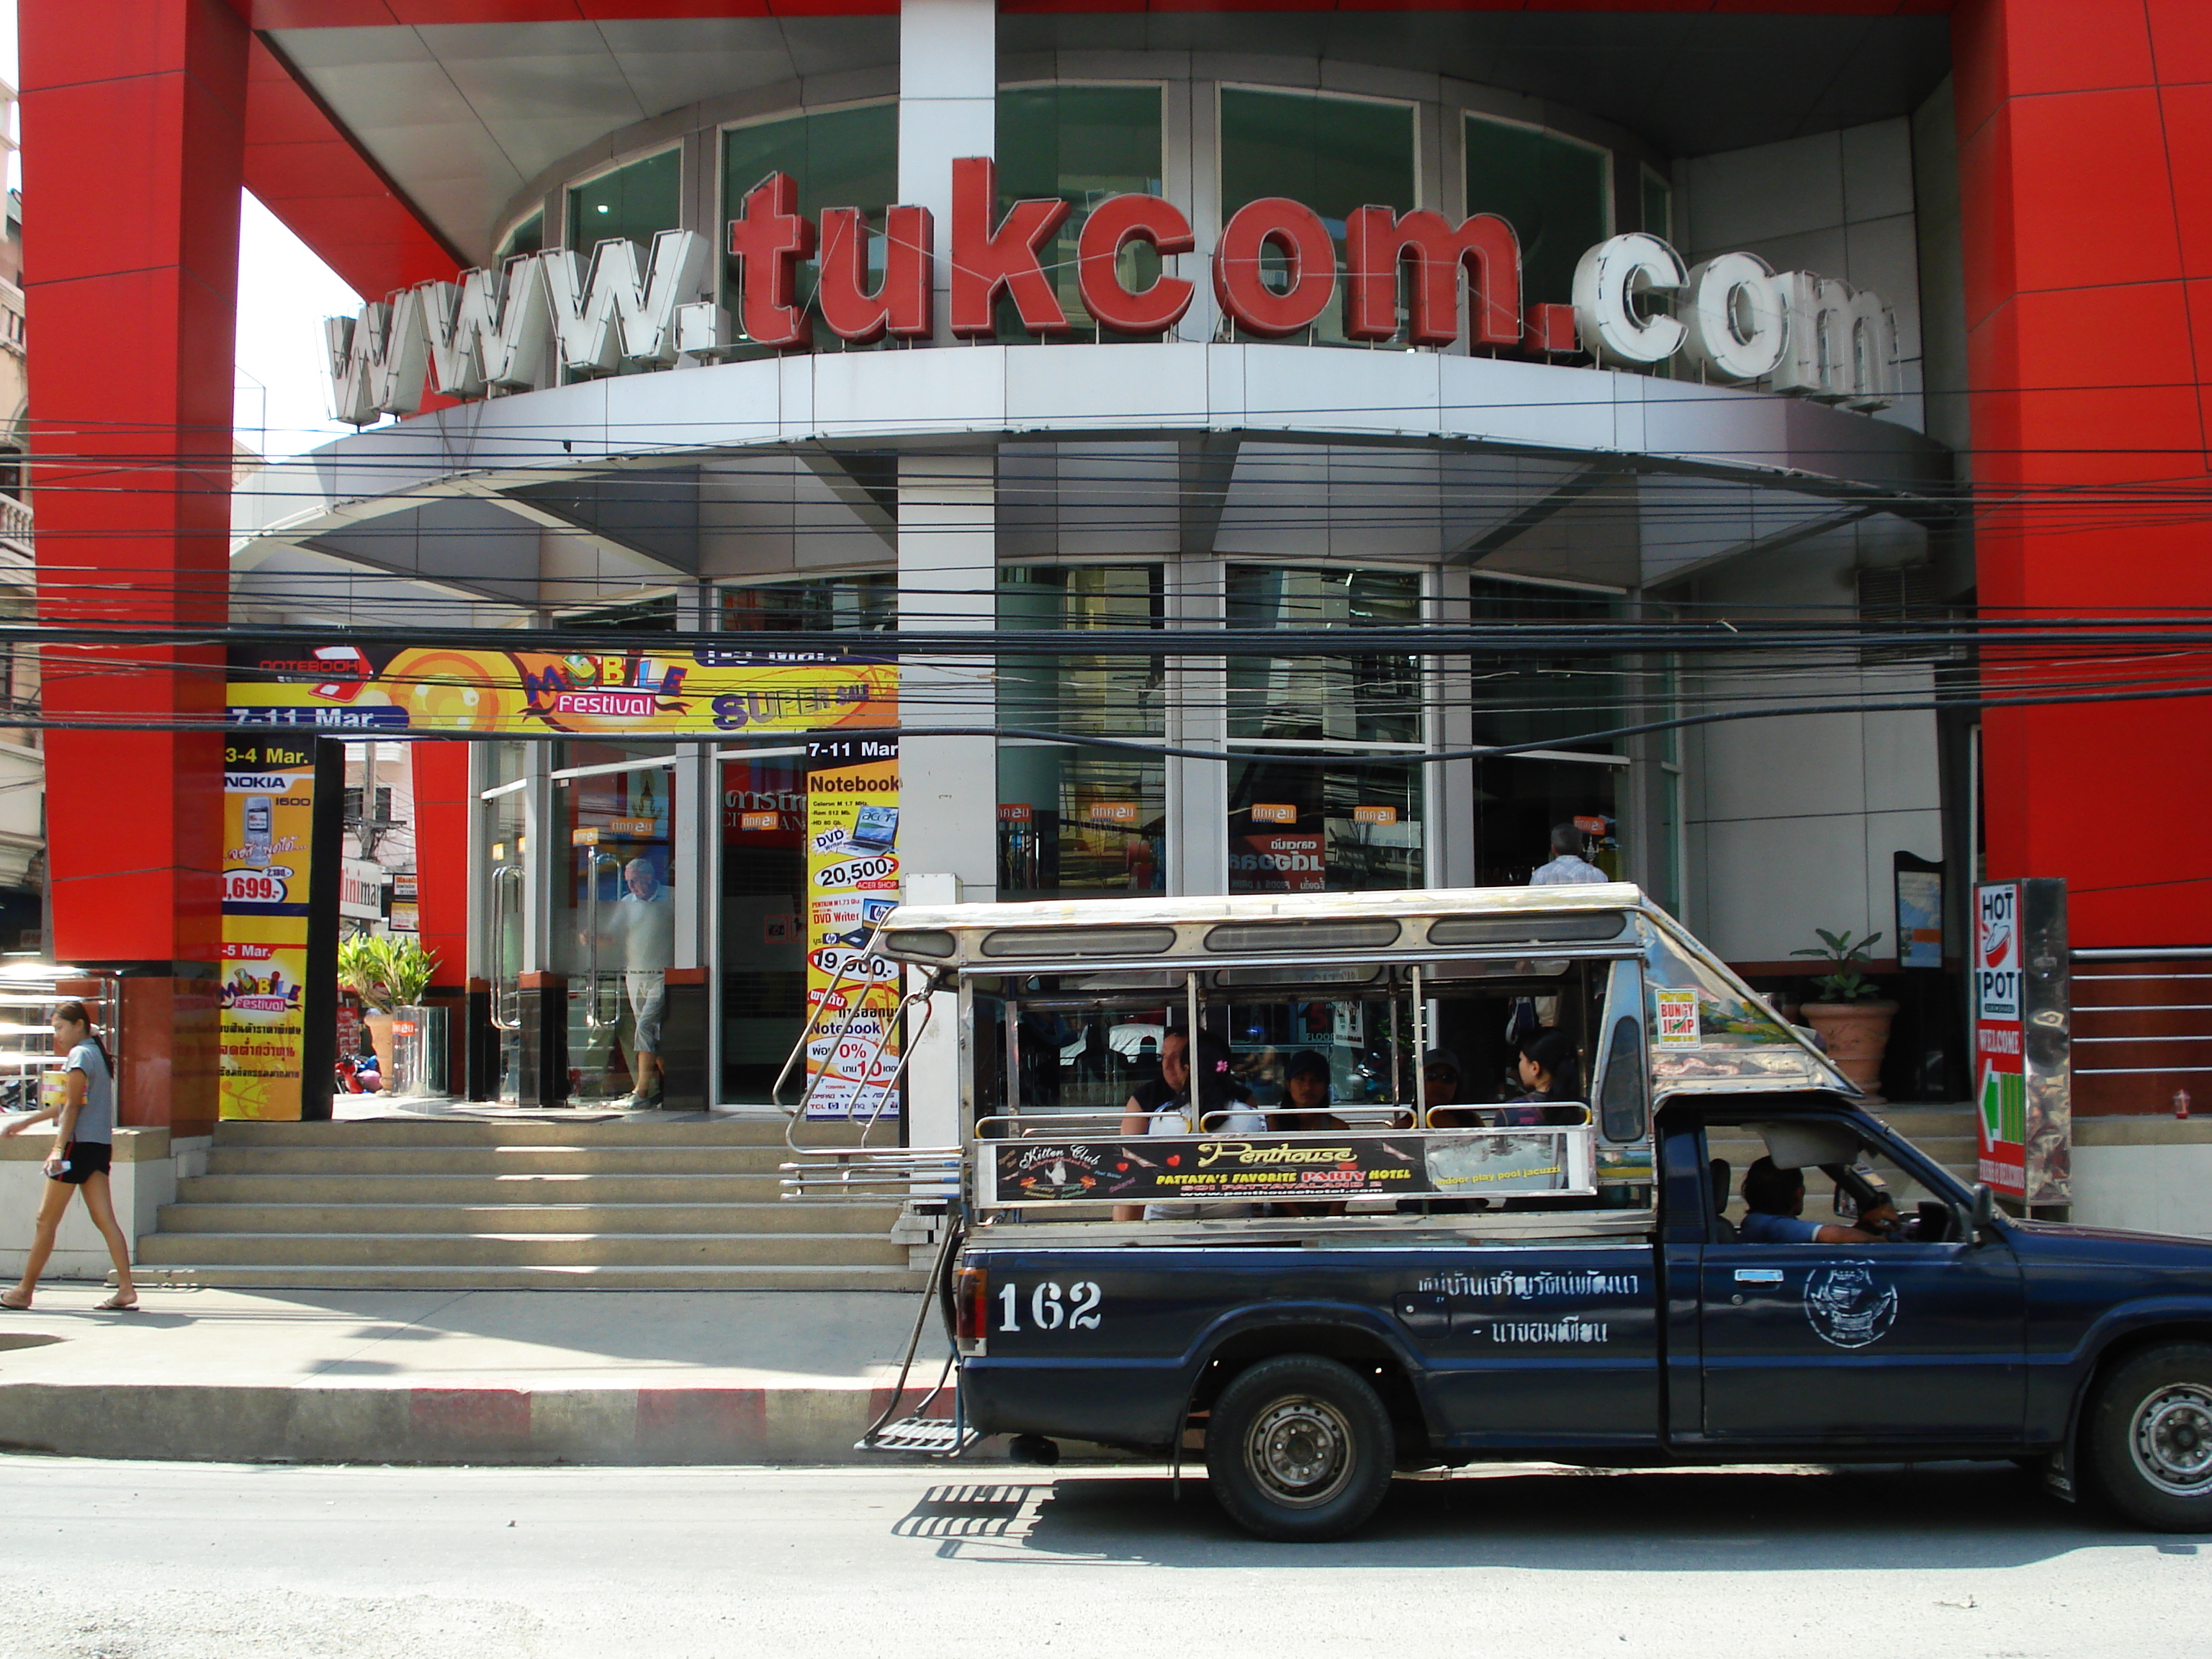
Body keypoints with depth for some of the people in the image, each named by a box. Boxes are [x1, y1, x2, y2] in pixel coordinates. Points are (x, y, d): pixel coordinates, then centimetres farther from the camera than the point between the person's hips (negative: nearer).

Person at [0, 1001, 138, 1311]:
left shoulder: (80, 1054, -8)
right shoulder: (96, 1052, 19)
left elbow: (72, 1107, -16)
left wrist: (58, 1148, -21)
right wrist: (27, 1122, 32)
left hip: (79, 1144, -9)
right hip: (100, 1146, 9)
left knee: (47, 1221, 0)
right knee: (104, 1219, 2)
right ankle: (126, 1288, -7)